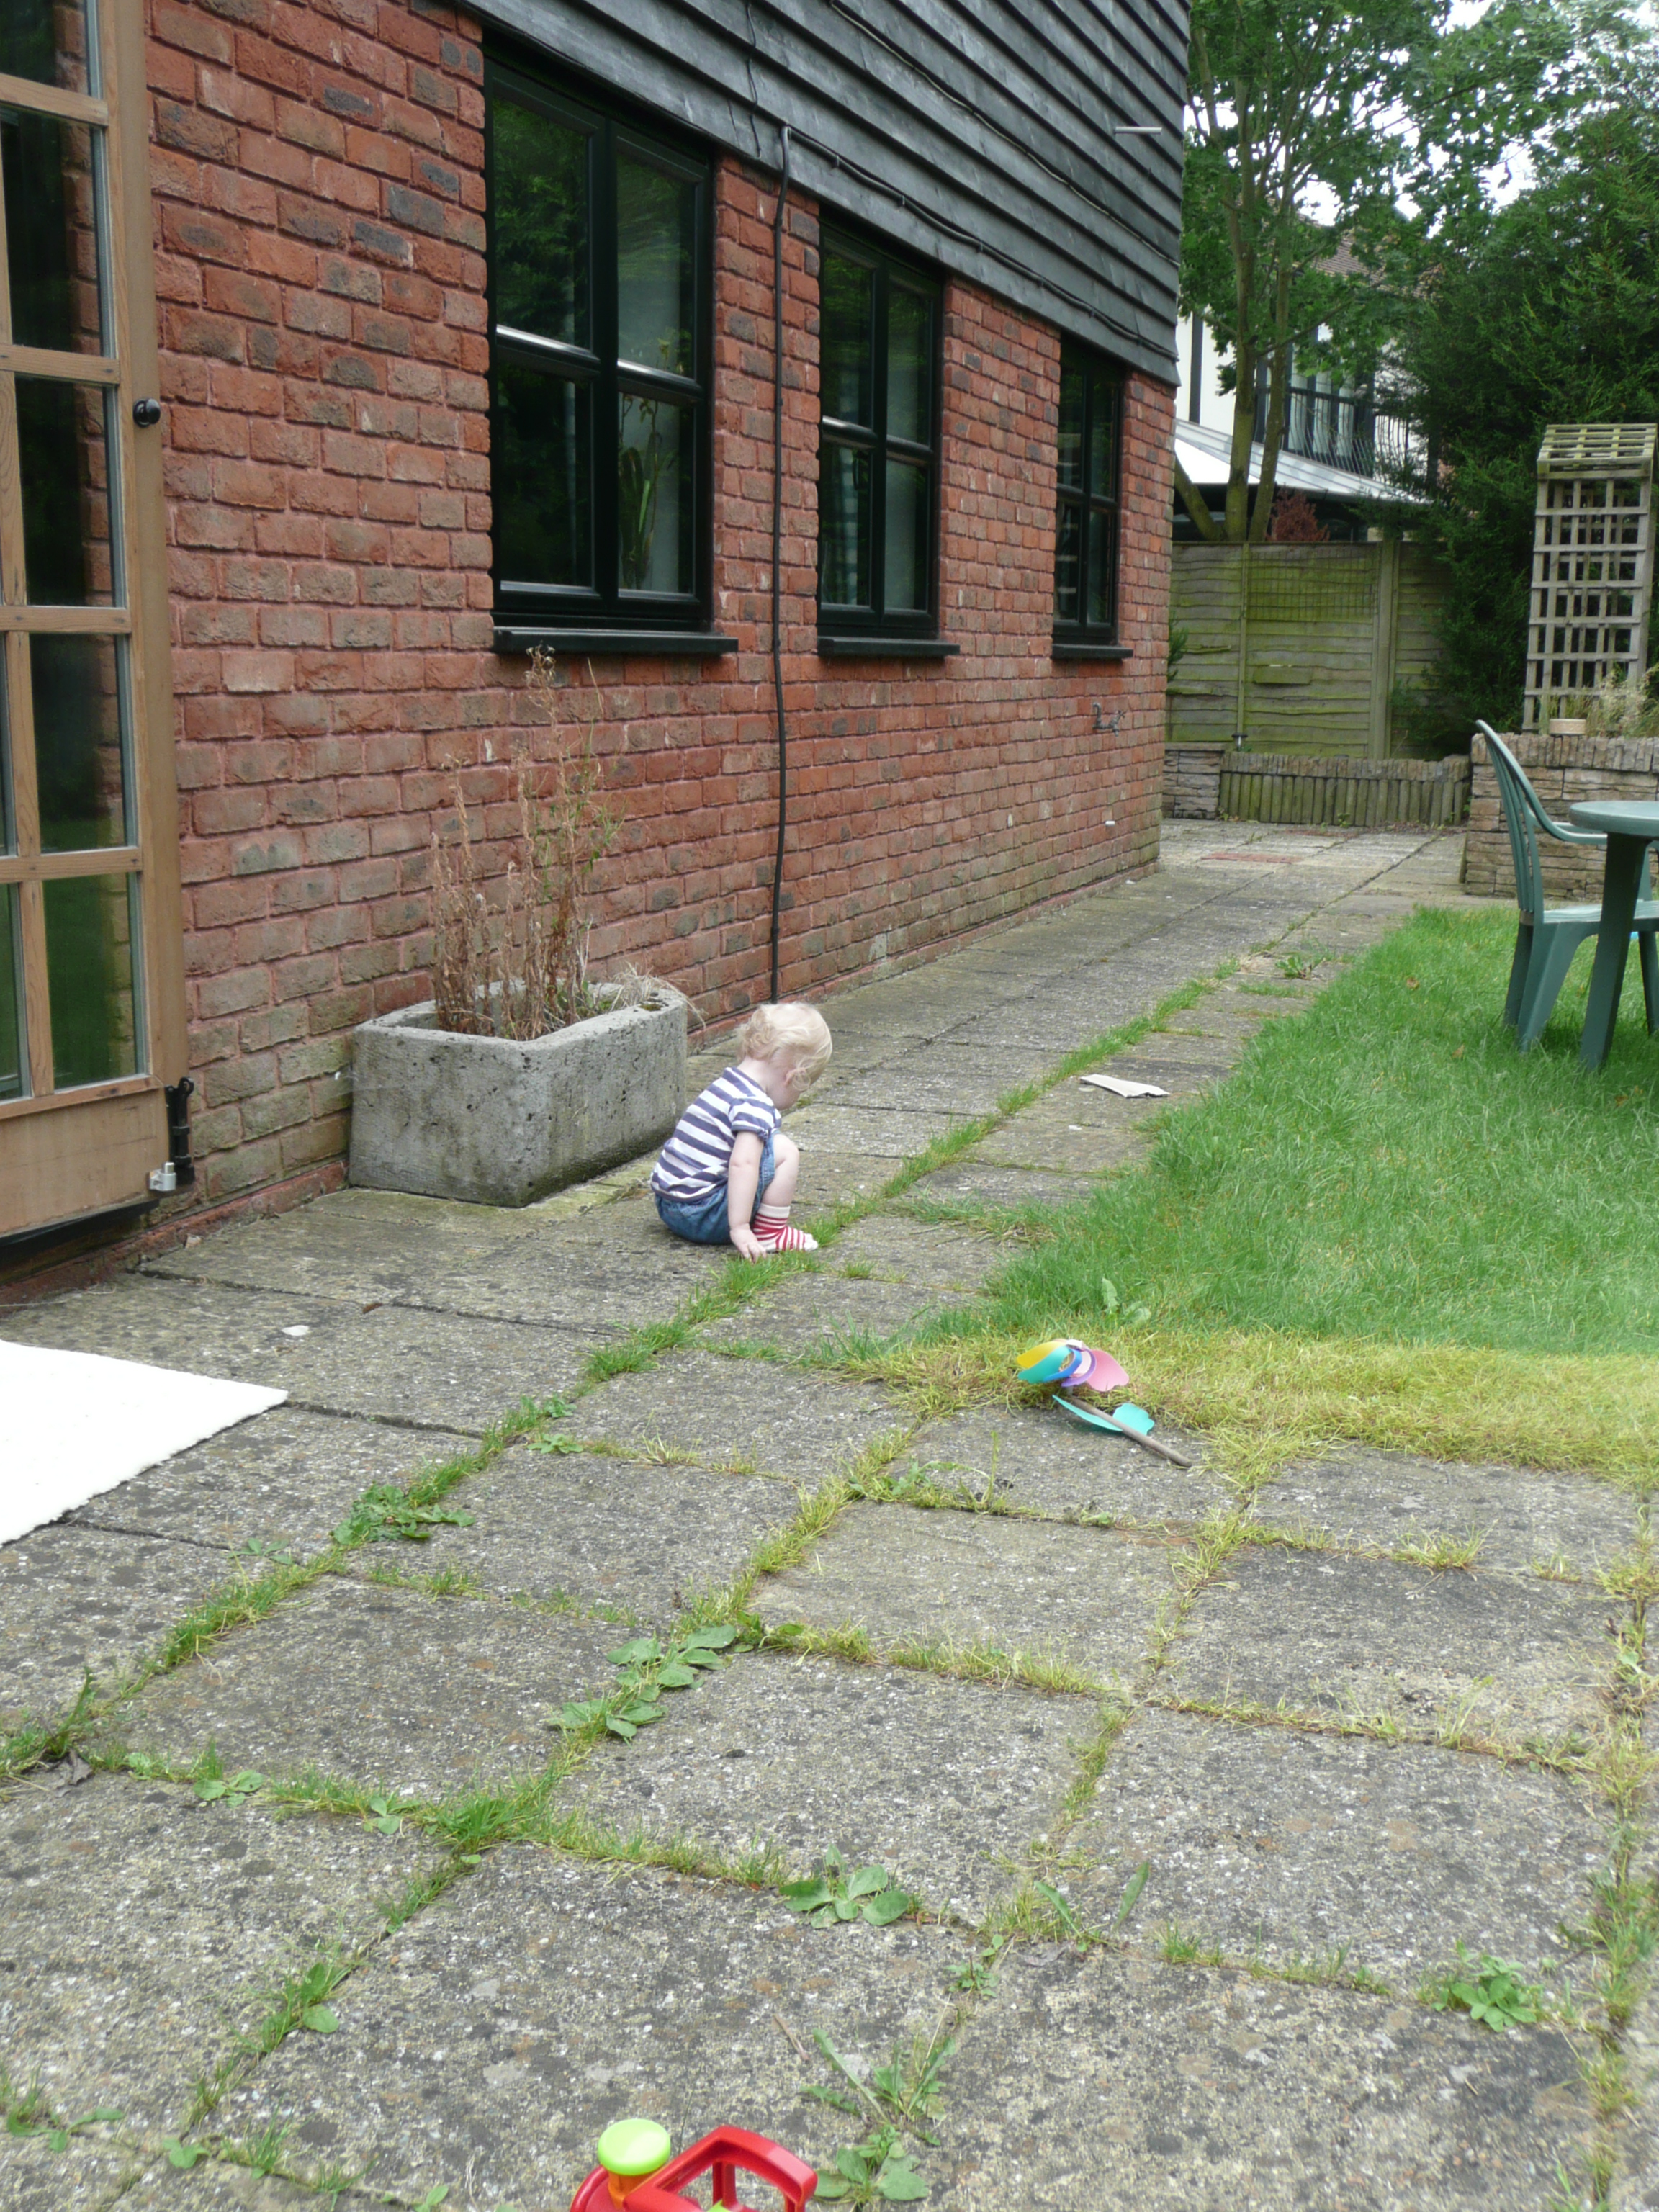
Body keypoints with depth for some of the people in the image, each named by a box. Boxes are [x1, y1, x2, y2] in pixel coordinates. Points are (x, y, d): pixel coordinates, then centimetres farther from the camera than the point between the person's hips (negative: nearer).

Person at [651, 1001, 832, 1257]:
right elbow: (742, 1165, -28)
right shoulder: (755, 1105, -16)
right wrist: (740, 1229, -30)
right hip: (701, 1216, -10)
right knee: (785, 1151, -10)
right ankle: (769, 1234, -6)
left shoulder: (724, 1084, 14)